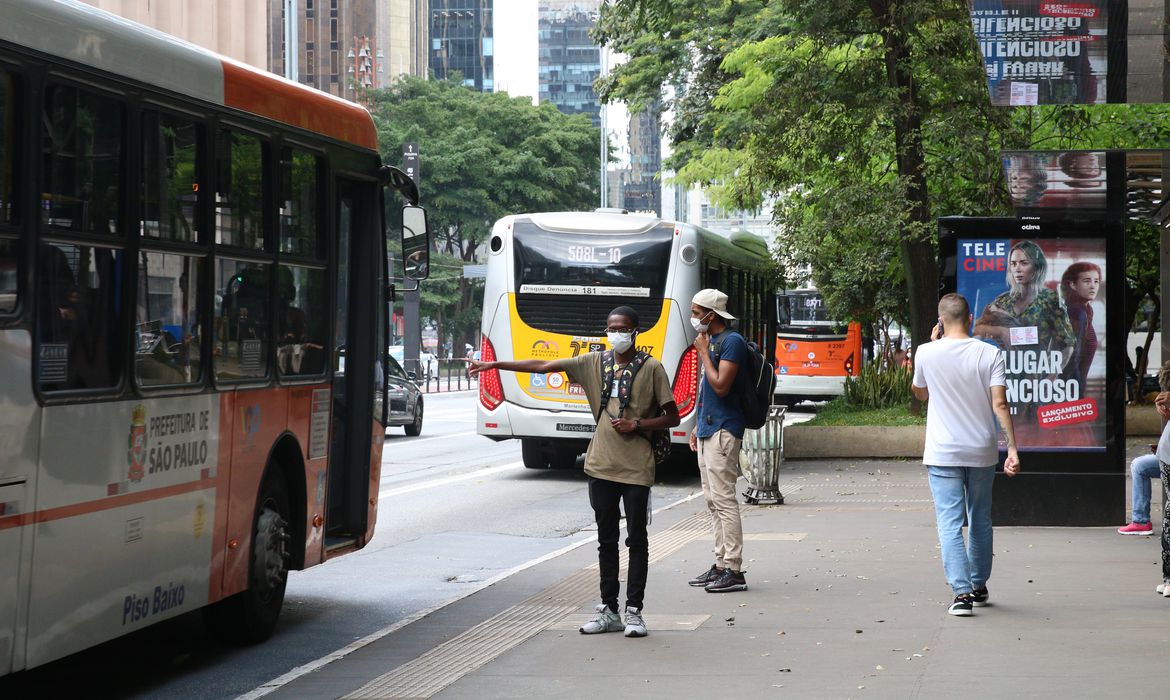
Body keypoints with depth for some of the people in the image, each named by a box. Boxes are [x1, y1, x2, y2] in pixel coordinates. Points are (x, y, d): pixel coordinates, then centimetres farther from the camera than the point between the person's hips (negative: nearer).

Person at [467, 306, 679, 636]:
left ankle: (634, 611, 5)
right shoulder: (594, 362, 7)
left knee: (637, 540, 0)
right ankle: (608, 611, 15)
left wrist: (637, 425, -14)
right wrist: (493, 365, 2)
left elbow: (672, 417, 1)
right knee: (607, 540, 9)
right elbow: (542, 366, 6)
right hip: (601, 465, 4)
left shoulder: (651, 368, -2)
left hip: (636, 469, -4)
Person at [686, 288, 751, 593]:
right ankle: (721, 565, 16)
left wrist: (703, 353, -12)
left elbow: (721, 386, -20)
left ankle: (734, 571, -10)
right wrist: (698, 426, 21)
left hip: (723, 431, -10)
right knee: (713, 500, 11)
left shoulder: (732, 341, -13)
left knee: (723, 499, -11)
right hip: (708, 430, 10)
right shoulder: (711, 340, 17)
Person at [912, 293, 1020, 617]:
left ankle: (961, 592, -16)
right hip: (982, 453, 2)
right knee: (980, 521, 17)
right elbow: (1000, 404, -11)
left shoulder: (927, 353, -5)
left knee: (950, 523, -3)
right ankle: (979, 587, 29)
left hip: (943, 455, -2)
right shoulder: (990, 354, -5)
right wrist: (1012, 448, -10)